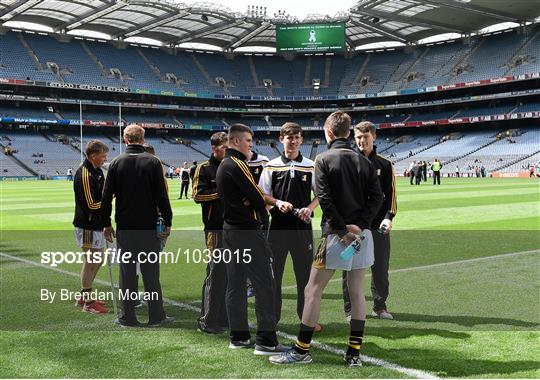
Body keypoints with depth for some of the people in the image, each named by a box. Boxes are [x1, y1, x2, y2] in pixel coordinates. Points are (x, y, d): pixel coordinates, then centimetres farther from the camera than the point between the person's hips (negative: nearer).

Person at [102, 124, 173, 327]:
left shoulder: (116, 163, 1)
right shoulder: (153, 162, -4)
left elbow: (106, 197, 2)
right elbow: (162, 196, -7)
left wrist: (107, 224, 10)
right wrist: (167, 223, -1)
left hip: (124, 227, 1)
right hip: (149, 226, -1)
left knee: (127, 271, 8)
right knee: (151, 271, 5)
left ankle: (128, 317, 12)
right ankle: (156, 316, 10)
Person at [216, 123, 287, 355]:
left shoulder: (222, 166, 16)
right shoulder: (236, 165, -14)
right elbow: (259, 200, -17)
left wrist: (250, 203, -4)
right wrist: (259, 205, 4)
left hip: (230, 229, 10)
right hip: (247, 231, -10)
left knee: (235, 284, 11)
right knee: (264, 284, -7)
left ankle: (238, 337, 17)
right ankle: (265, 341, -6)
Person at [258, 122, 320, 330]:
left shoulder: (310, 166, 4)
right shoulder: (271, 166, 3)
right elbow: (263, 196, 5)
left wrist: (309, 208, -11)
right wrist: (278, 203, -14)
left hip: (303, 226, 0)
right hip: (278, 225, 0)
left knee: (304, 274, 7)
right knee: (273, 272, 5)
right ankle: (272, 317, 17)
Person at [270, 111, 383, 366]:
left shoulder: (324, 159, -5)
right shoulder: (363, 161, 10)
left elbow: (325, 199, -14)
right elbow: (377, 197, 2)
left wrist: (342, 230, -11)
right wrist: (359, 225, -5)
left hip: (335, 234, -5)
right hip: (361, 233, 5)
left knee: (313, 290, 3)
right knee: (356, 292, 11)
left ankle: (301, 350, 8)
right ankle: (354, 353, 13)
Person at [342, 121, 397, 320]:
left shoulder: (384, 165, 8)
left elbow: (390, 194, 8)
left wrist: (388, 217, -7)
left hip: (379, 226, 2)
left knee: (381, 268, 8)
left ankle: (380, 306, 23)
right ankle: (351, 309, 15)